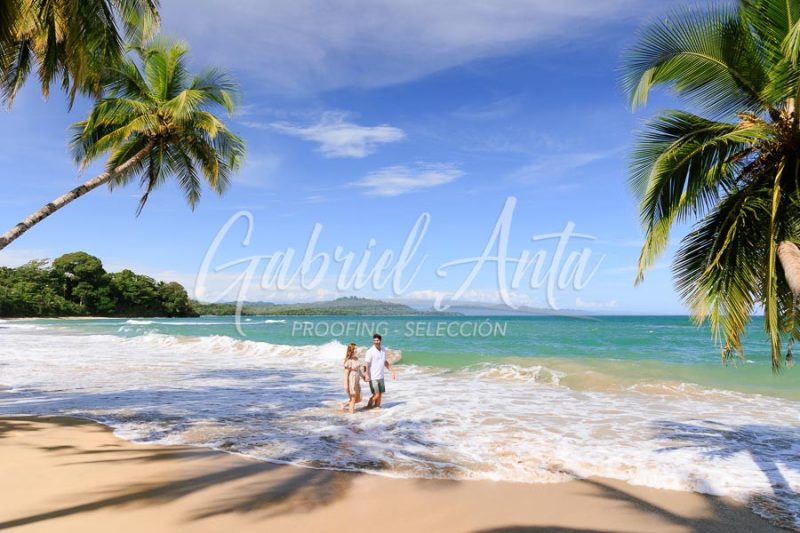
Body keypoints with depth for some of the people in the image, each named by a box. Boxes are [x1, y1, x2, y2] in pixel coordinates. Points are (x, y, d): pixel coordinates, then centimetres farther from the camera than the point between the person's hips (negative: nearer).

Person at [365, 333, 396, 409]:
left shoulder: (383, 350, 7)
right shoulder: (370, 351, -12)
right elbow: (367, 364, -17)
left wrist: (392, 371, 17)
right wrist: (367, 375, -29)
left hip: (381, 377, 6)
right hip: (373, 378, -6)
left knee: (380, 394, 10)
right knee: (376, 395, -6)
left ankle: (377, 407, 22)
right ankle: (368, 406, 13)